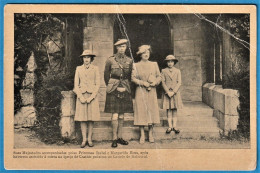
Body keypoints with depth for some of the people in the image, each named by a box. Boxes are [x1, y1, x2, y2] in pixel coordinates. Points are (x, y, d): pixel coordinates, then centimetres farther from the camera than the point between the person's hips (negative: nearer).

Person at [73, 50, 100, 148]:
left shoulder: (95, 69, 5)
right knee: (82, 118, -2)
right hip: (81, 95, 1)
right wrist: (80, 97, -7)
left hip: (92, 96, -1)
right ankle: (84, 140, 4)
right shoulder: (78, 69, 9)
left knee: (91, 119, 0)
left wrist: (91, 97, -9)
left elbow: (98, 84, 1)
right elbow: (76, 84, 6)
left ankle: (89, 139, 7)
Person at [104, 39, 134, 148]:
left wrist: (126, 87, 4)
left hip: (125, 90, 3)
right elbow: (106, 76, 5)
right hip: (113, 91, -3)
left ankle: (120, 137, 16)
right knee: (115, 115, -7)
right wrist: (115, 87, 3)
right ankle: (114, 138, 0)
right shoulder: (110, 60, -1)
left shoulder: (129, 61, 8)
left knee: (122, 115, 7)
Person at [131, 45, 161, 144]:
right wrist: (143, 83, -14)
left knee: (152, 111, 1)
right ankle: (142, 135, 3)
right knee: (141, 112, -4)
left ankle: (151, 135, 9)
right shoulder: (136, 66, 4)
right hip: (140, 92, -2)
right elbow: (133, 78, -2)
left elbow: (159, 76, 12)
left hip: (152, 92, 2)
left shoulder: (154, 64, 12)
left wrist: (155, 82, -8)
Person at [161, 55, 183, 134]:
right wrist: (168, 92, -12)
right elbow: (163, 82, -2)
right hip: (166, 93, -1)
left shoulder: (177, 71, 6)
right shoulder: (163, 71, 4)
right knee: (168, 109, 0)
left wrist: (173, 92, -11)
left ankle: (174, 126, 6)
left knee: (175, 109, 2)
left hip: (175, 93, 1)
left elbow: (179, 82, 0)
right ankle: (170, 126, 4)